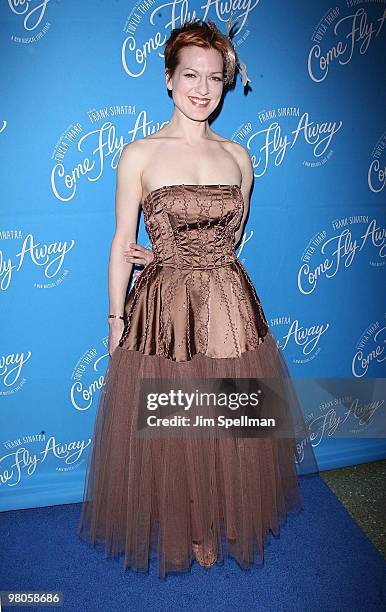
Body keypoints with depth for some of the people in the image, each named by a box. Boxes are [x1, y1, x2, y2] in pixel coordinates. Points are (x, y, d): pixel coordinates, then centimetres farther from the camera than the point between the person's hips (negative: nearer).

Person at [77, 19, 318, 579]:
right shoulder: (139, 155, -4)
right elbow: (123, 245, -2)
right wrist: (116, 323, -1)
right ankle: (183, 528, 42)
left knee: (228, 430, 15)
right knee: (167, 434, 12)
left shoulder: (239, 157, 6)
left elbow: (227, 243, 12)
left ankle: (213, 526, 43)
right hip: (163, 313, -3)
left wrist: (164, 257, 2)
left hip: (229, 309, 3)